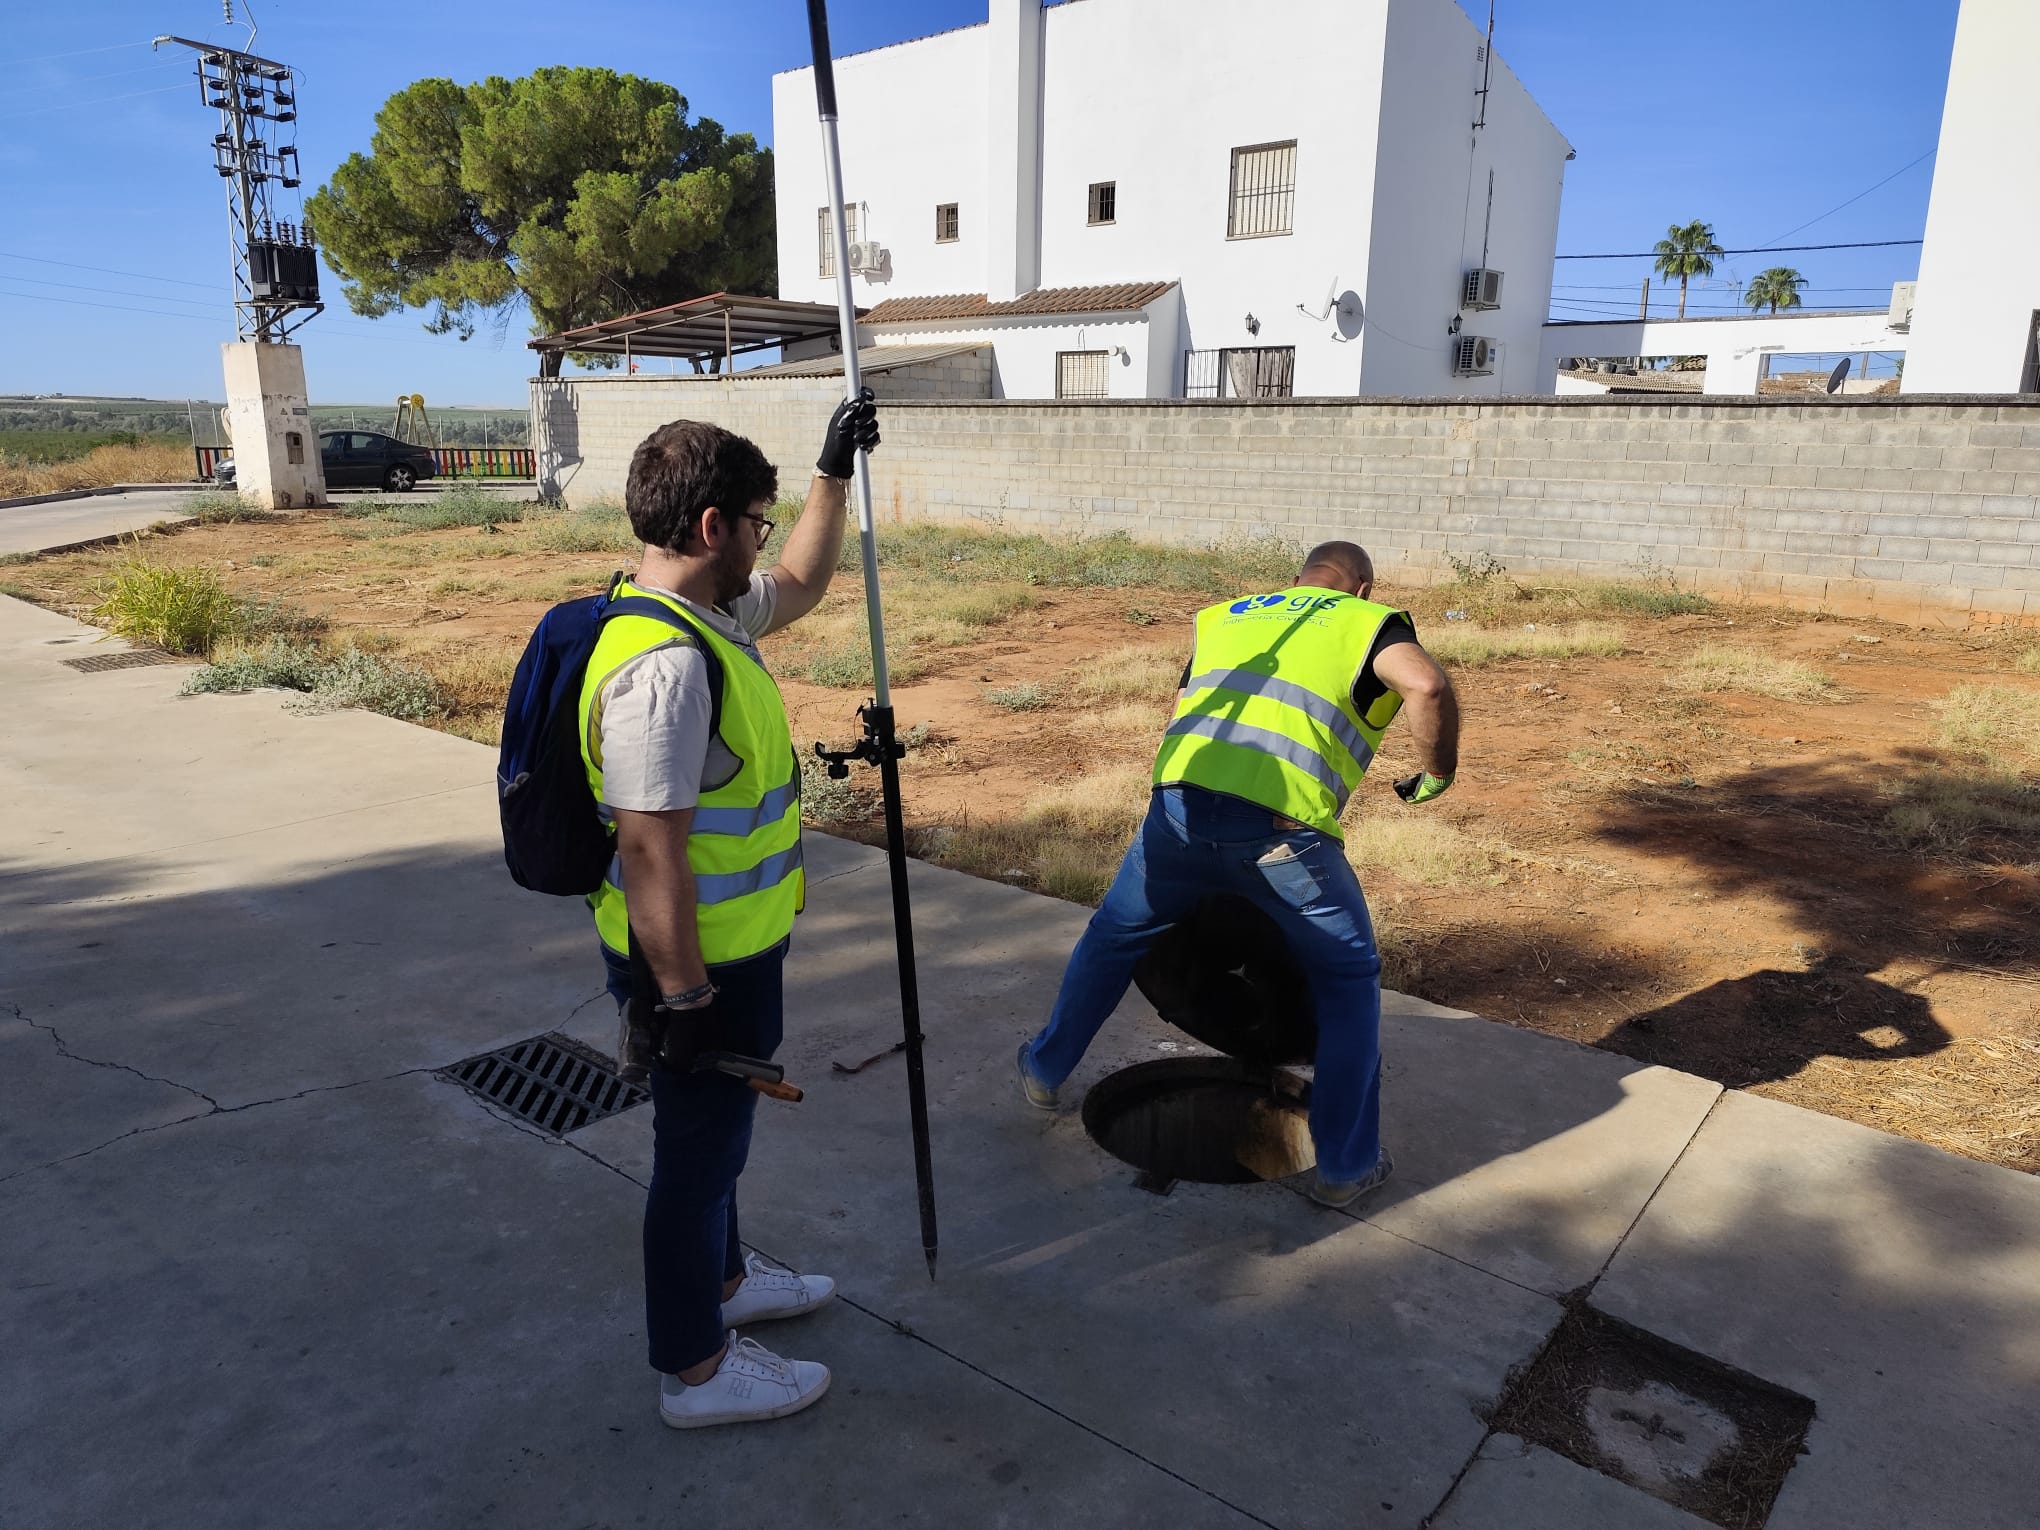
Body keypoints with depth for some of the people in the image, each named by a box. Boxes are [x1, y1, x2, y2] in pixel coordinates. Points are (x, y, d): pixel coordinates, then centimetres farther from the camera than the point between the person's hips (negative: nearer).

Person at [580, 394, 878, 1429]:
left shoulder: (711, 612, 3)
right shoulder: (665, 664, -30)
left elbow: (798, 586, 23)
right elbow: (648, 848, -29)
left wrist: (835, 473, 17)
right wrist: (682, 995, -24)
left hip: (731, 947, 10)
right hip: (693, 963, -10)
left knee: (715, 1128, 27)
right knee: (699, 1145, 8)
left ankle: (720, 1278, 50)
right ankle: (694, 1369, 29)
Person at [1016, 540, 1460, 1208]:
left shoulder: (1223, 616, 29)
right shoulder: (1369, 621, 15)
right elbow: (1426, 684, -6)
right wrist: (1436, 772, 10)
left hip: (1178, 806, 4)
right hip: (1284, 829, -3)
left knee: (1115, 934, 29)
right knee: (1348, 981, 20)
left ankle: (1044, 1069, 47)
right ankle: (1345, 1166, 25)